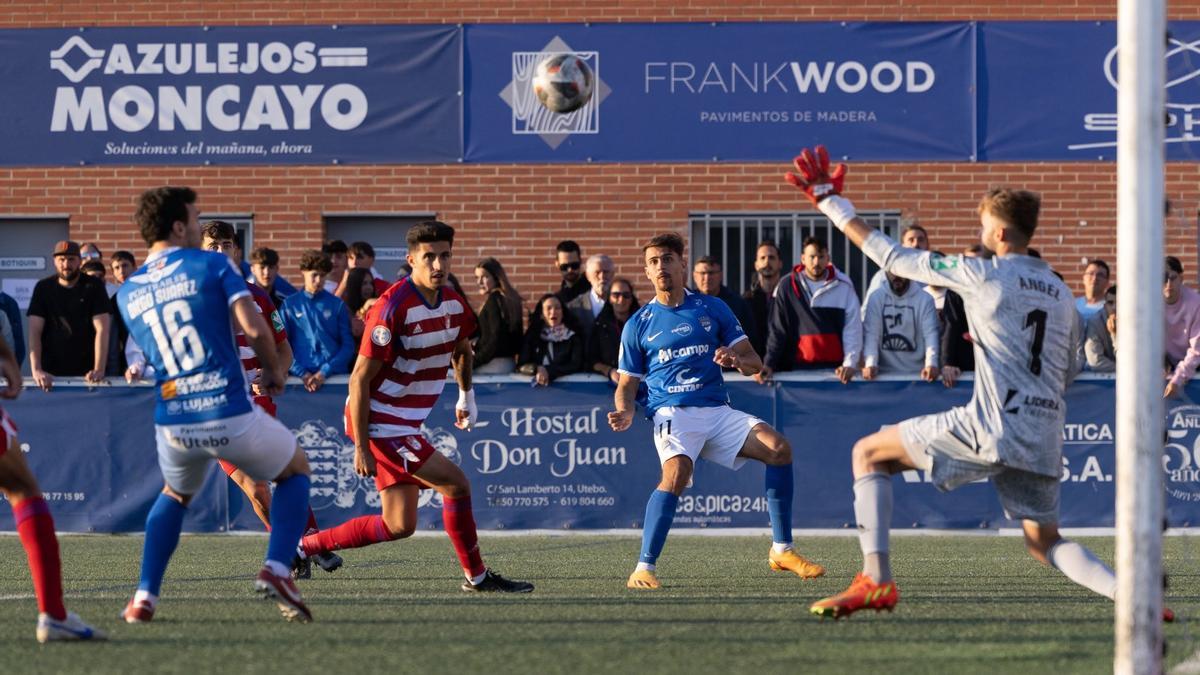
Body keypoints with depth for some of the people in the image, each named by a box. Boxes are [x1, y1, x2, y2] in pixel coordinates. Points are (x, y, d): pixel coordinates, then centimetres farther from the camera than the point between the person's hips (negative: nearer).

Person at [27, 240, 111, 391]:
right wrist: (36, 370, -19)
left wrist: (99, 370, -21)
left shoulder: (93, 287, -2)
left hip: (86, 373, -1)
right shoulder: (43, 288, 2)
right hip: (52, 374, 1)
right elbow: (35, 331, -5)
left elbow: (102, 329, -10)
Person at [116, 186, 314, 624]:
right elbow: (253, 328, -11)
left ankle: (145, 597, 19)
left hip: (173, 421, 4)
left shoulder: (127, 293, 11)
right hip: (230, 413, -4)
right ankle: (277, 568, 1)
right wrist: (273, 371, 6)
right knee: (295, 471, 23)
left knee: (175, 497, 34)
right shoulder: (212, 266, -2)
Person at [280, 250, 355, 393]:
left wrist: (325, 372, -8)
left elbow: (348, 345, 4)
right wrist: (302, 373, -8)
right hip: (301, 378, 0)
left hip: (336, 376, 0)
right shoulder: (289, 305, 8)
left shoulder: (337, 305, 8)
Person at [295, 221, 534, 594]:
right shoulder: (393, 307, -21)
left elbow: (462, 350, 27)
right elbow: (360, 378, -19)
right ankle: (477, 576, 2)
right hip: (380, 422, -9)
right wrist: (361, 447, -20)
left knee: (399, 526, 9)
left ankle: (305, 546, 18)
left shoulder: (454, 305, 3)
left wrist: (466, 397, 29)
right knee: (455, 483, -12)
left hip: (407, 424, 9)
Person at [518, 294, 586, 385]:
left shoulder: (573, 335, 3)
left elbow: (576, 366, -5)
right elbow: (521, 366, 2)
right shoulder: (532, 335, 8)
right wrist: (538, 369, -17)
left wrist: (549, 371, -14)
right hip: (536, 385, 0)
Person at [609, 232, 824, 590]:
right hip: (671, 413, -3)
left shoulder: (712, 308, 11)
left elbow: (754, 363, 12)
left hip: (717, 410, 3)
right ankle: (644, 570, -30)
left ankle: (782, 550, -7)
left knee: (778, 447, -19)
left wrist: (736, 359, -13)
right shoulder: (638, 325, 8)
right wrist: (625, 414, -11)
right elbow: (627, 384, 12)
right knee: (677, 472, -34)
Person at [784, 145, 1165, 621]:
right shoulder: (1061, 293, 16)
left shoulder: (984, 274, -3)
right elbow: (1069, 370, 26)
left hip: (992, 428, -6)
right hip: (1045, 437, 6)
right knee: (1044, 542, 19)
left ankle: (875, 580, -5)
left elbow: (892, 257, 2)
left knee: (869, 452, 6)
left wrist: (831, 202, 10)